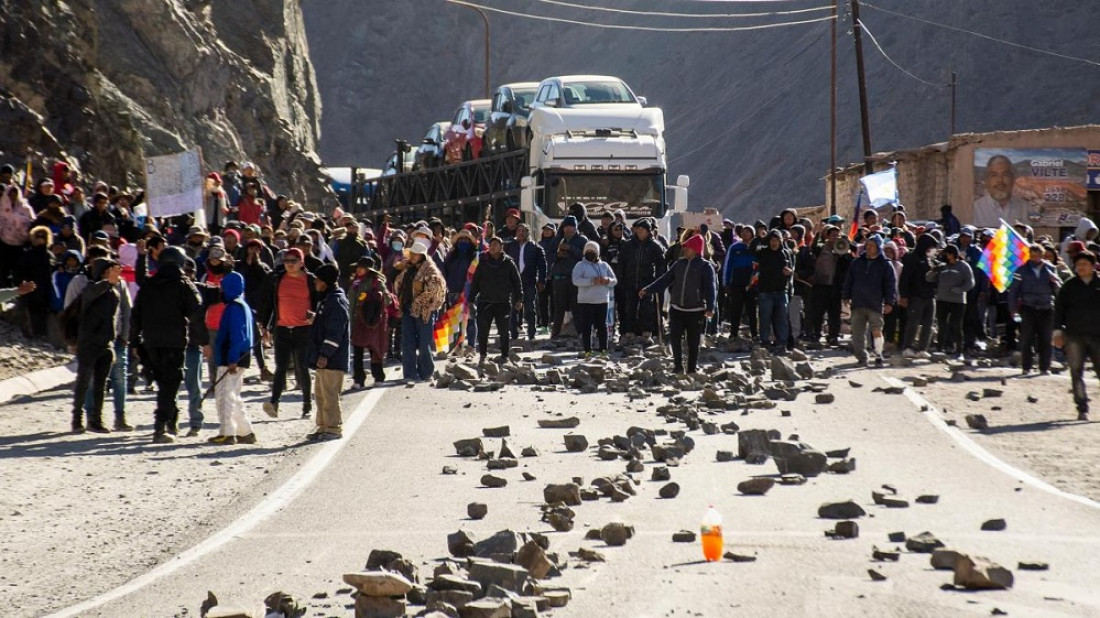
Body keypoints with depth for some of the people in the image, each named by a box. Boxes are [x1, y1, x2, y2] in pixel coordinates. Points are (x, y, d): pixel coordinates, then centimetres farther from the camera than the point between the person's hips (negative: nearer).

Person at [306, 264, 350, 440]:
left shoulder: (336, 302, -15)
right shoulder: (326, 300, 17)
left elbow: (335, 332, -21)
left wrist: (325, 354, -22)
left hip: (332, 359, -11)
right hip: (323, 358, 11)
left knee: (329, 393, -8)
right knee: (321, 393, 14)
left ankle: (334, 428, -3)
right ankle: (324, 426, 20)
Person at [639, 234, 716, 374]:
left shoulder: (705, 266, -7)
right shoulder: (679, 264, 9)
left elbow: (710, 288, -14)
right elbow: (665, 280, 11)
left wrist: (710, 307, -26)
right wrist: (648, 290, 2)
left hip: (695, 310, -4)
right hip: (677, 308, 4)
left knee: (693, 341, 2)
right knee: (675, 336, -3)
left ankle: (692, 368, 13)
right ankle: (678, 365, 8)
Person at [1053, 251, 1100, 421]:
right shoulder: (1069, 287, 8)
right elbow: (1059, 308, 8)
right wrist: (1058, 331, 0)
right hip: (1074, 336, 1)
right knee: (1077, 373, -1)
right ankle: (1082, 409, 3)